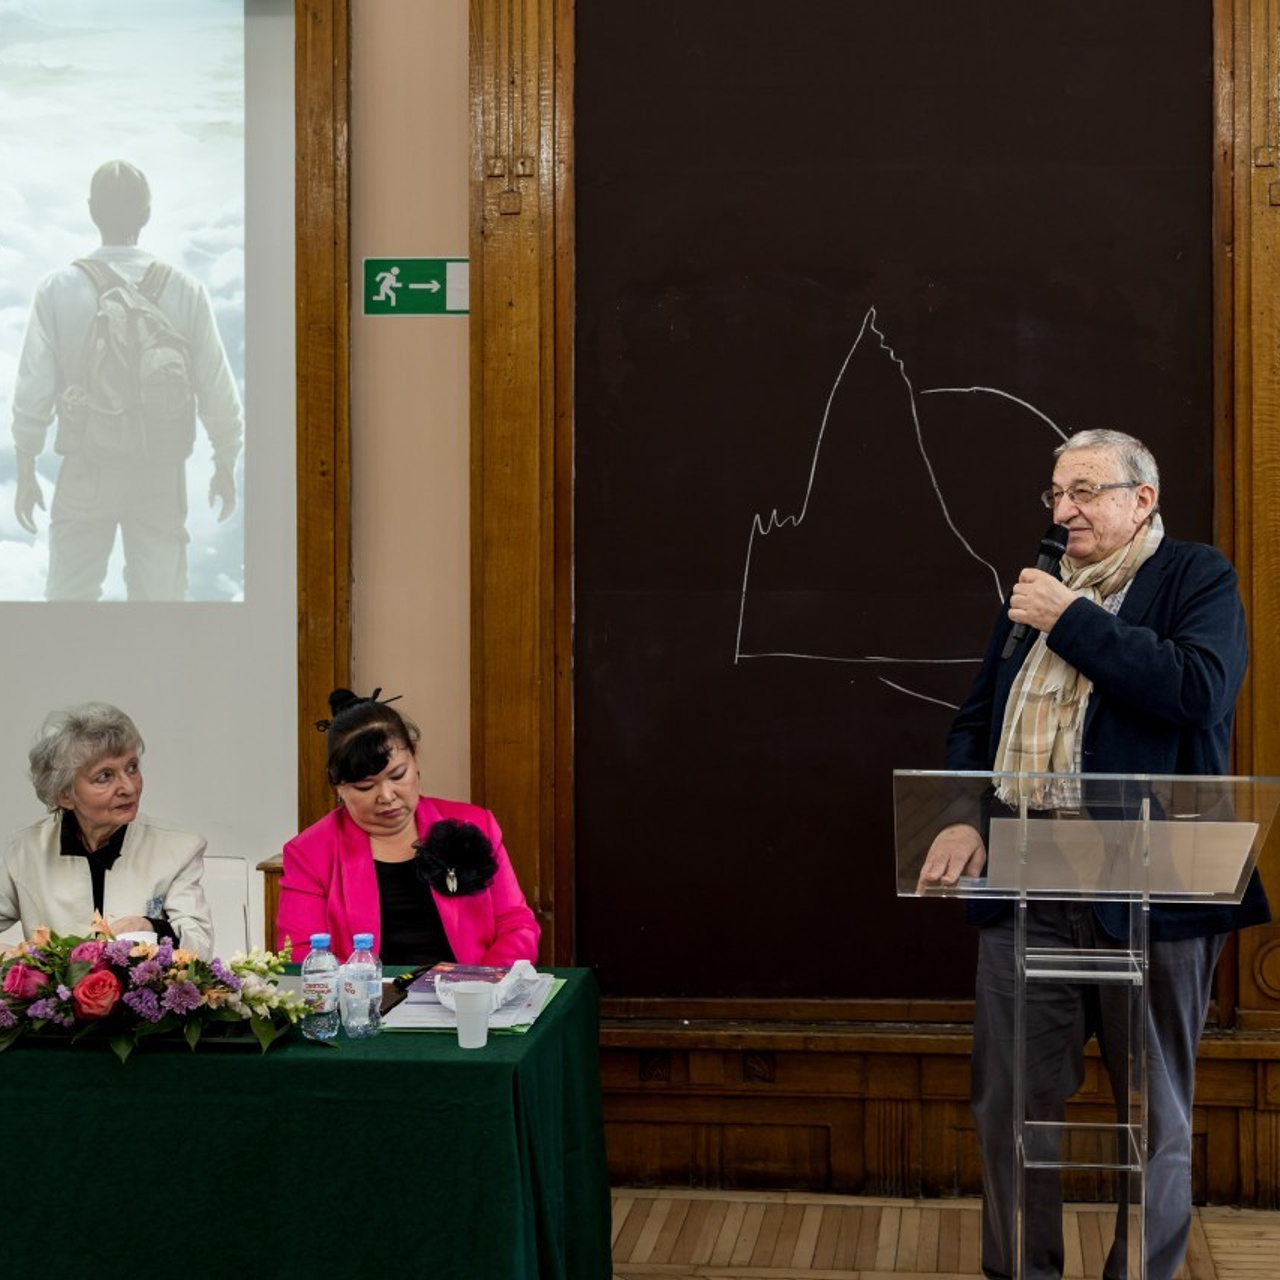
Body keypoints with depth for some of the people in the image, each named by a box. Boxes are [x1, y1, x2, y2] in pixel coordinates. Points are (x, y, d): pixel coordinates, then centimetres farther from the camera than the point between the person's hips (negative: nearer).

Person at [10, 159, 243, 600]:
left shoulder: (58, 290, -10)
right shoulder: (183, 291, -8)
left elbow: (33, 391, -7)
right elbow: (219, 394, -5)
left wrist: (26, 473, 5)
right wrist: (225, 467, 10)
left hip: (86, 475, 0)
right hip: (161, 476, 1)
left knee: (69, 595, 10)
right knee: (161, 596, 10)